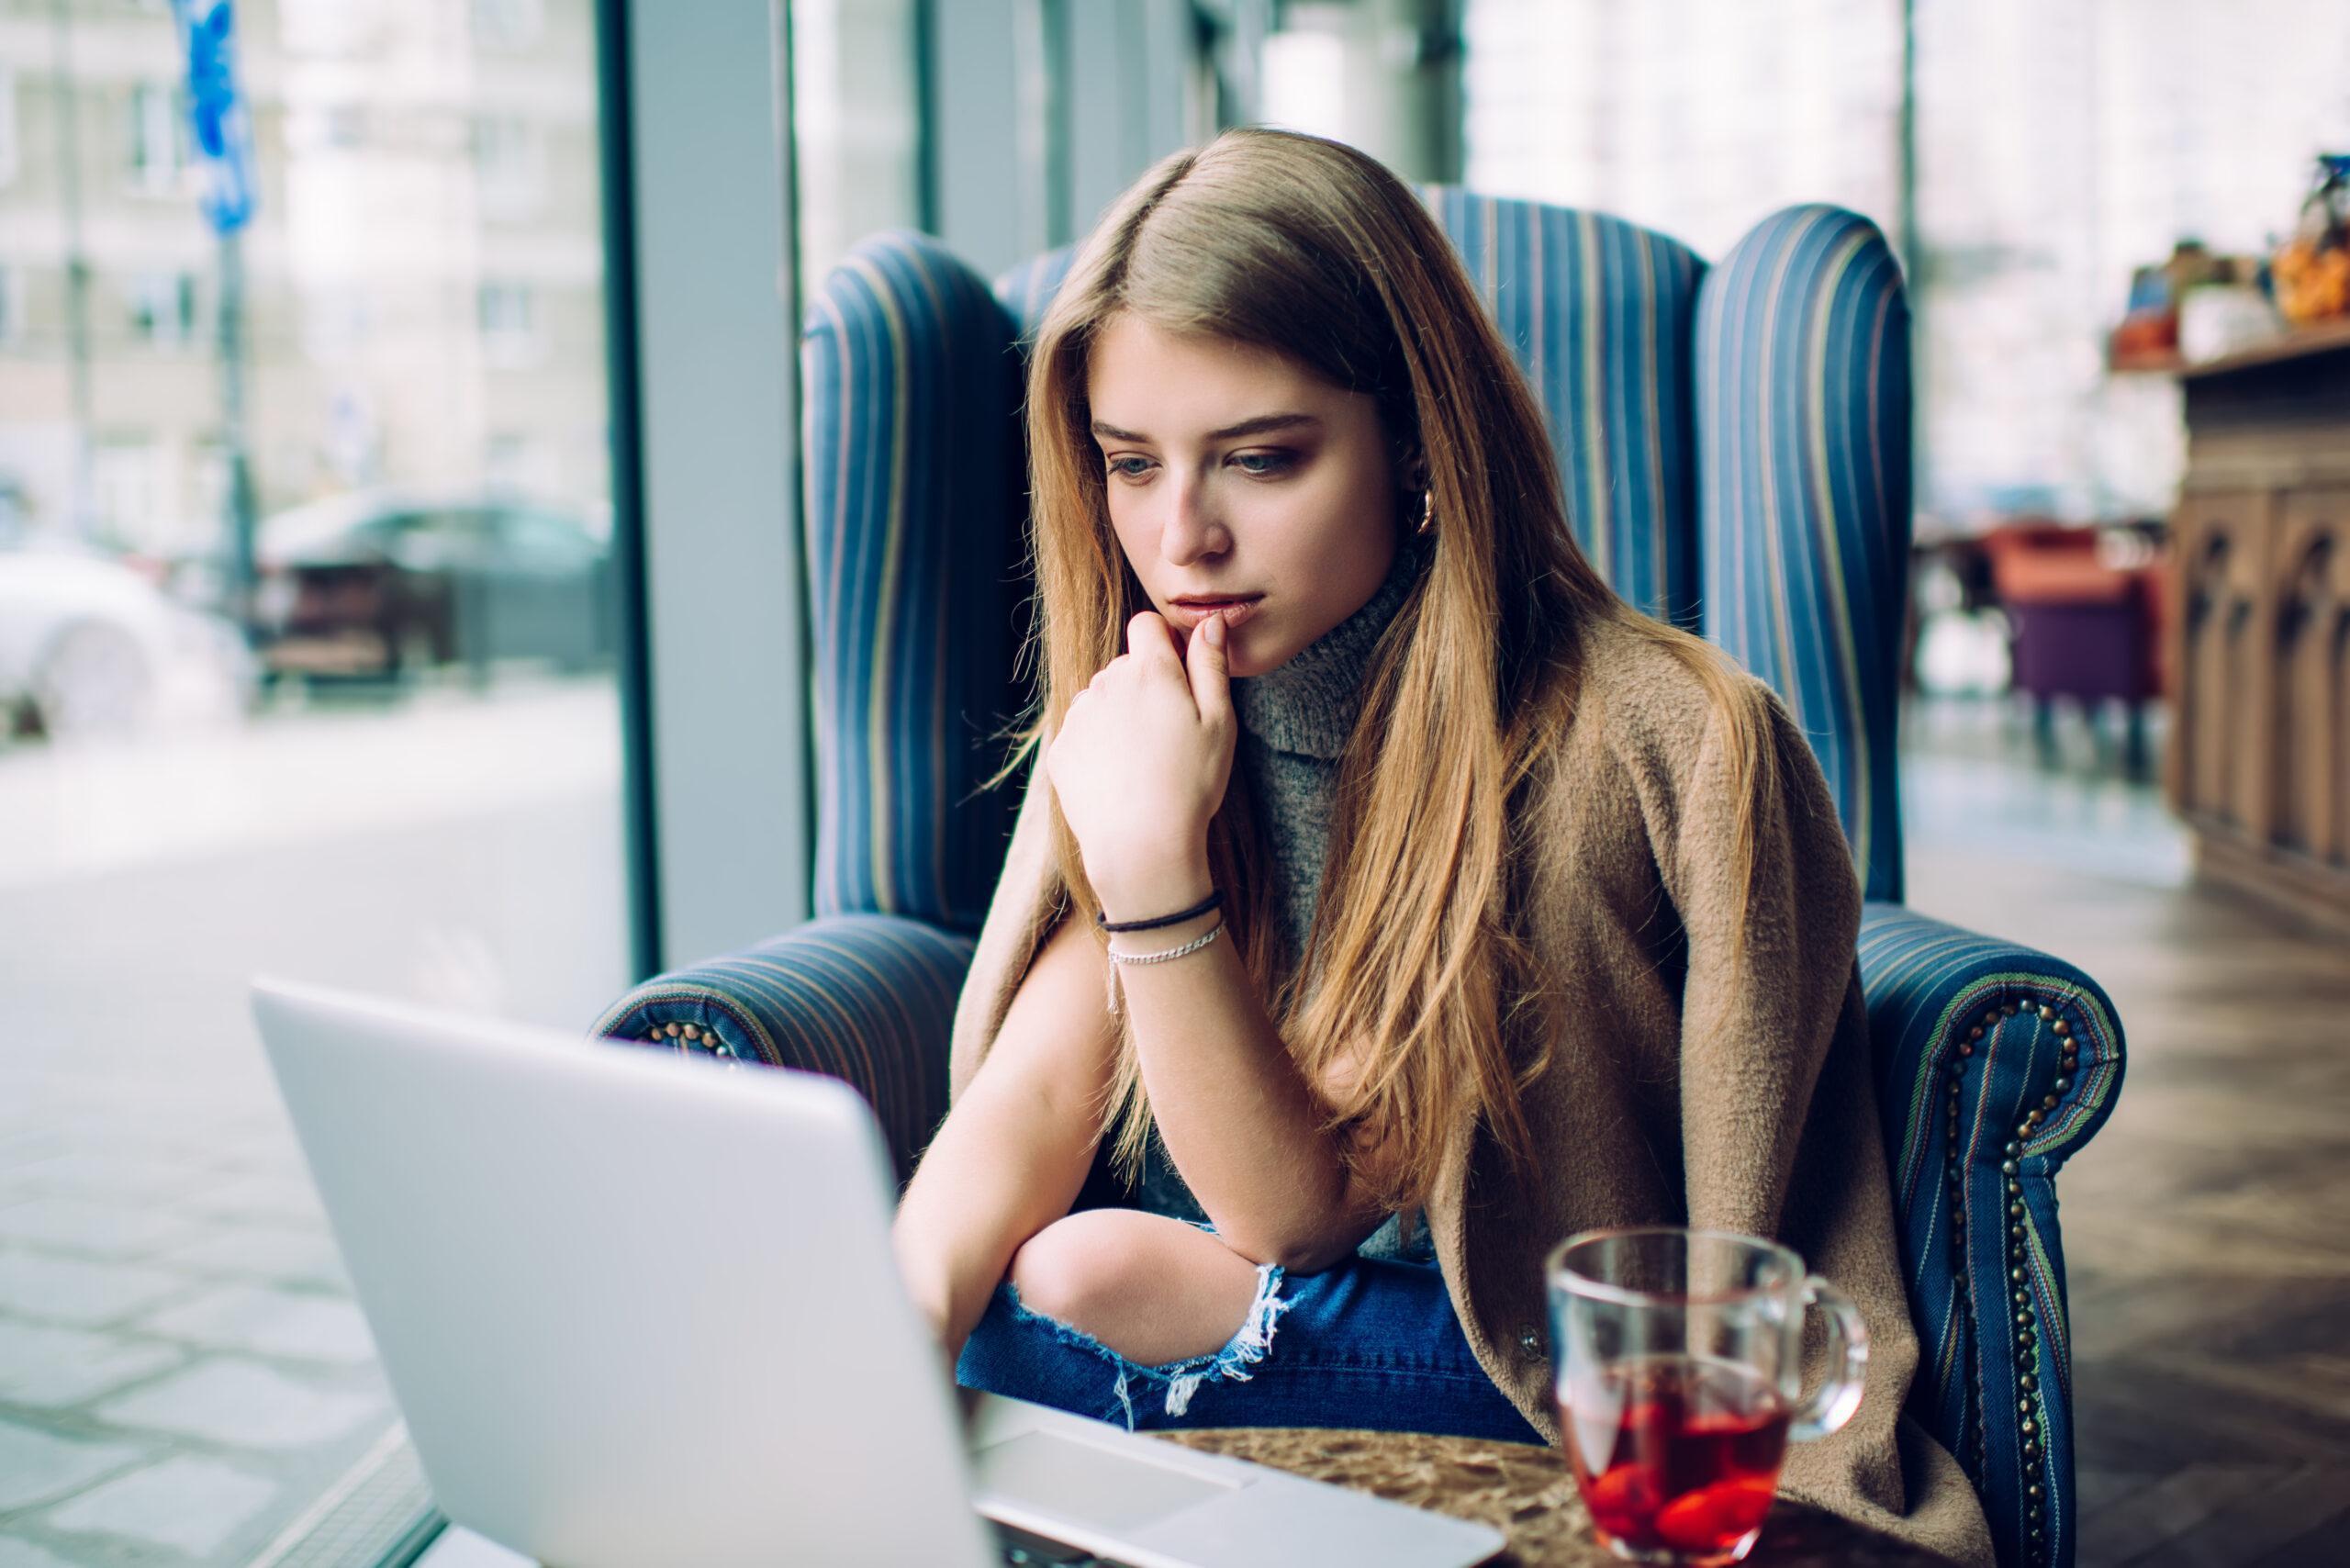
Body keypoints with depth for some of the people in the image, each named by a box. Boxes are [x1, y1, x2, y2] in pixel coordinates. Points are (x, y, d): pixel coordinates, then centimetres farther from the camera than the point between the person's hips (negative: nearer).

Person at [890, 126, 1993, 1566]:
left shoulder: (1664, 746, -22)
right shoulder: (1138, 711, -1)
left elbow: (1299, 1211, -18)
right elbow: (1032, 1095, -9)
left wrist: (1157, 870, -31)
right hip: (1230, 1304, 5)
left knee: (1086, 1278, -28)